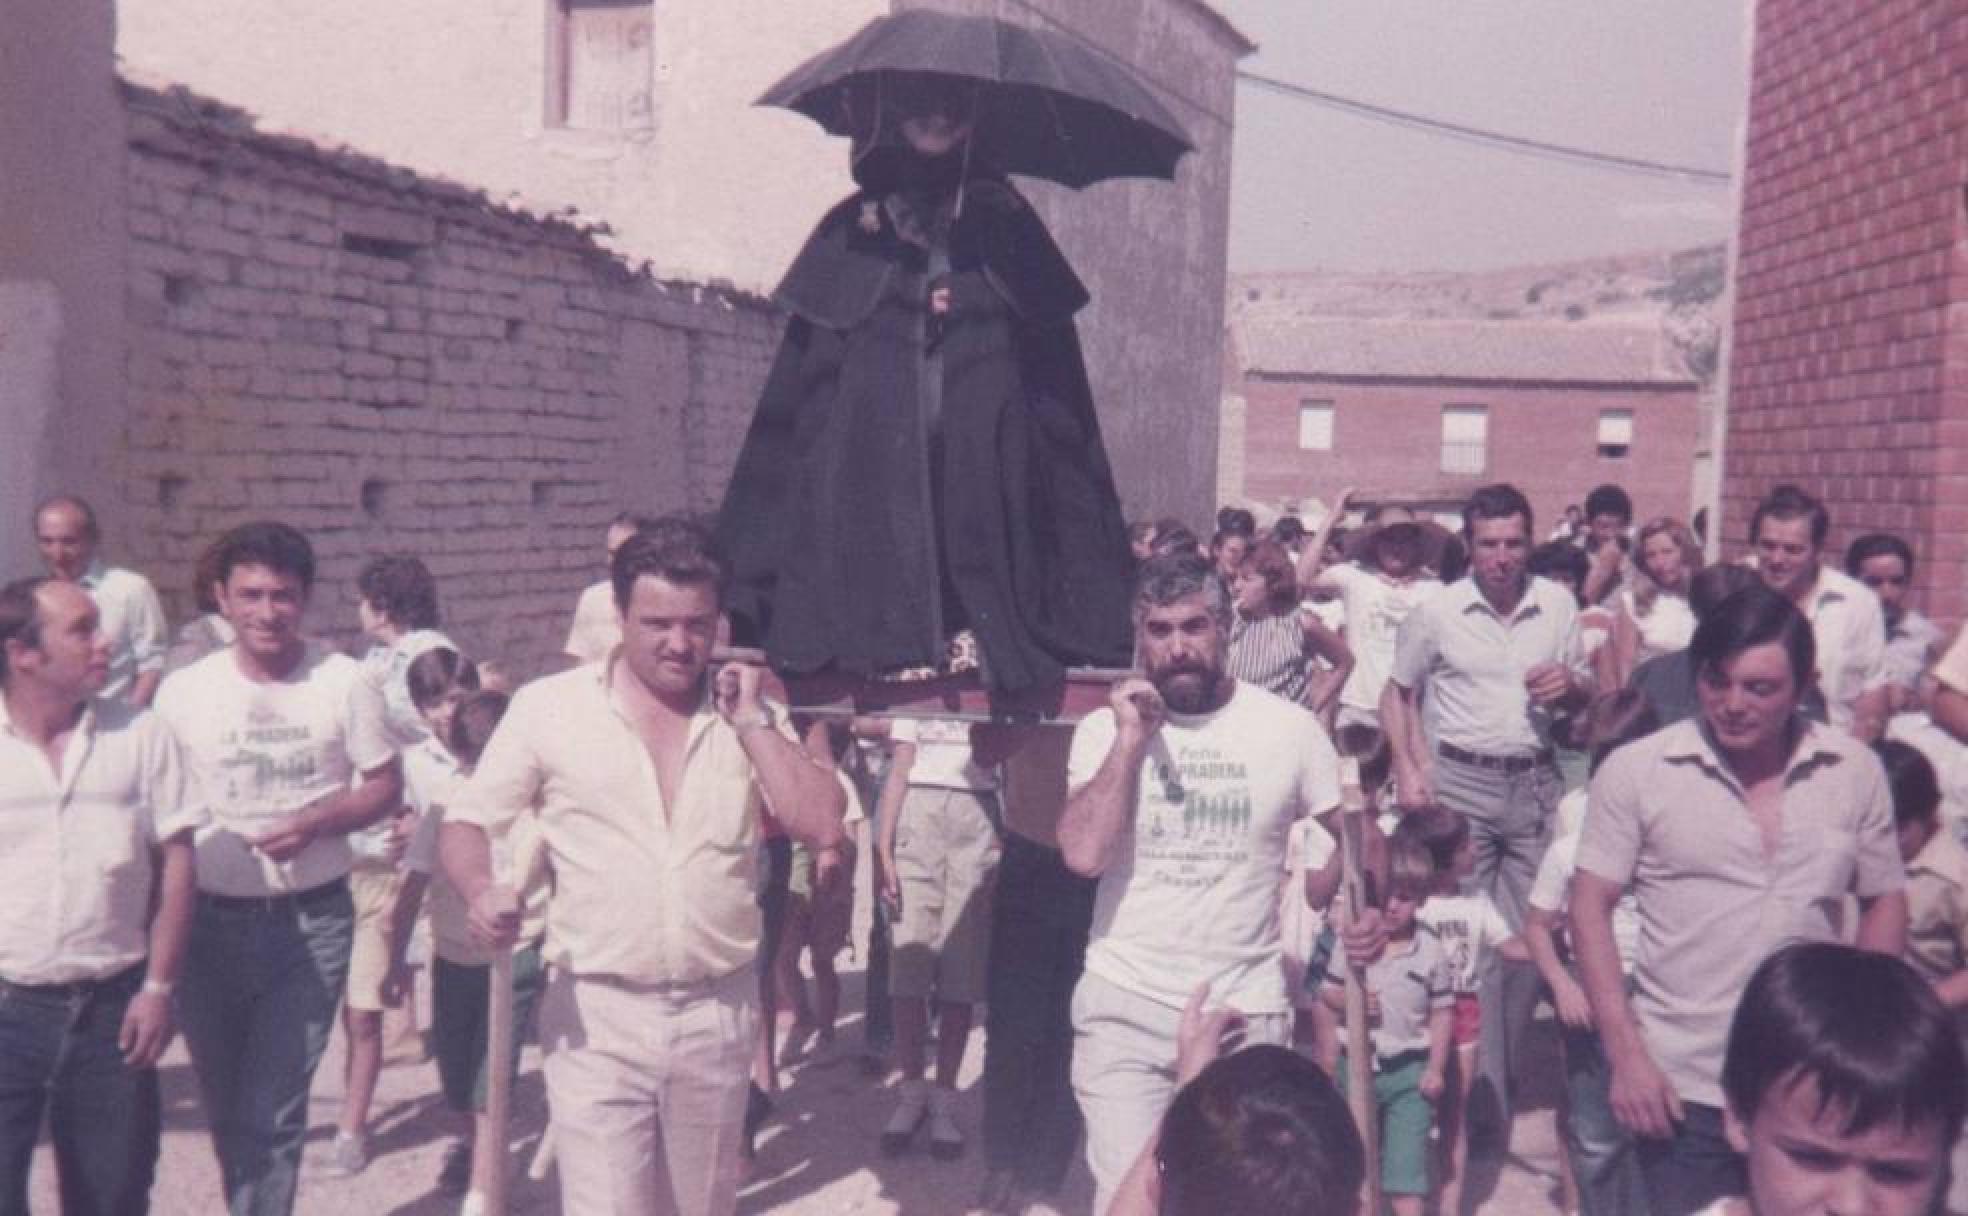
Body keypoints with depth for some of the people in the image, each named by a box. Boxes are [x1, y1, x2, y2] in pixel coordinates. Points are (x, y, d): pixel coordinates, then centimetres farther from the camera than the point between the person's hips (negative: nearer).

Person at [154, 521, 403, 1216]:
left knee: (271, 1113, -4)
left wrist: (316, 822, -18)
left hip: (312, 923, -2)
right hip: (208, 923, 3)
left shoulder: (343, 682, -6)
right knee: (227, 1112, 17)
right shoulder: (182, 691, -2)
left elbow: (386, 786, 0)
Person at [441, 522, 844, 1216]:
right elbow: (465, 823, 1)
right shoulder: (548, 706, -4)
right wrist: (481, 890, -20)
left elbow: (821, 826, -5)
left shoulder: (749, 715, 4)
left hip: (719, 1010, 3)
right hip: (597, 1013, -3)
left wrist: (752, 722, -10)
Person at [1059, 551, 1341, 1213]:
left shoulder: (1290, 728, -4)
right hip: (1125, 1009, 0)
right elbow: (1083, 855, -17)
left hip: (1248, 1012, 1)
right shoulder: (1104, 728, -4)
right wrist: (1130, 738, -18)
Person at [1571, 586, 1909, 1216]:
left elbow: (1884, 901, 10)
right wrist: (1626, 1053, -10)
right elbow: (1590, 908, -5)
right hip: (1682, 1088, -2)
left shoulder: (1856, 770, 1)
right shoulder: (1635, 771, -7)